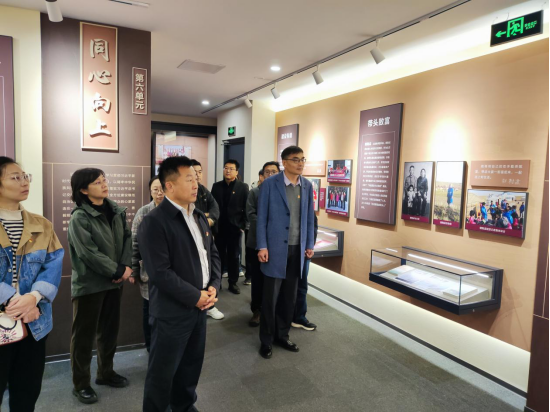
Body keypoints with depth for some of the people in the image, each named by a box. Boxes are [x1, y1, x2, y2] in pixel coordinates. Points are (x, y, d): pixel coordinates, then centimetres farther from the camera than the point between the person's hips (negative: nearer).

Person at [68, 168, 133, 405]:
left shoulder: (116, 211, 4)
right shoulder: (79, 217, -14)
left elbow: (127, 238, 3)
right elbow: (89, 253, -20)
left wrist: (126, 266, -12)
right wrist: (118, 271, -16)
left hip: (114, 281, 6)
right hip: (89, 283, -6)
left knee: (110, 329, 17)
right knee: (84, 334, 8)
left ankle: (105, 372, 35)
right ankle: (81, 384, 24)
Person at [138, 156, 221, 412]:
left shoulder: (200, 217, 8)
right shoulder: (154, 222, -18)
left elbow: (213, 254, 12)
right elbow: (160, 273, -23)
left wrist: (213, 286, -3)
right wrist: (196, 296, -18)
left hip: (199, 306, 8)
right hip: (171, 311, -7)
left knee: (192, 363, 22)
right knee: (163, 372, 10)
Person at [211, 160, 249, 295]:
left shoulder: (243, 187, 1)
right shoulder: (216, 186, 8)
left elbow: (246, 208, -2)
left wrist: (243, 225, -7)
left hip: (235, 227, -1)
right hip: (219, 226, 2)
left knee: (234, 256, 7)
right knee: (219, 255, 6)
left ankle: (233, 282, 17)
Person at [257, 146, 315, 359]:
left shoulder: (307, 186, 6)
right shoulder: (270, 184, -7)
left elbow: (309, 217, 11)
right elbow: (261, 217, -7)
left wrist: (310, 244, 10)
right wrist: (262, 246, -11)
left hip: (298, 248, 5)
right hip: (276, 248, -4)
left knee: (290, 296, 13)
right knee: (271, 296, 5)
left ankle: (282, 334, 30)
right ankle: (267, 339, 21)